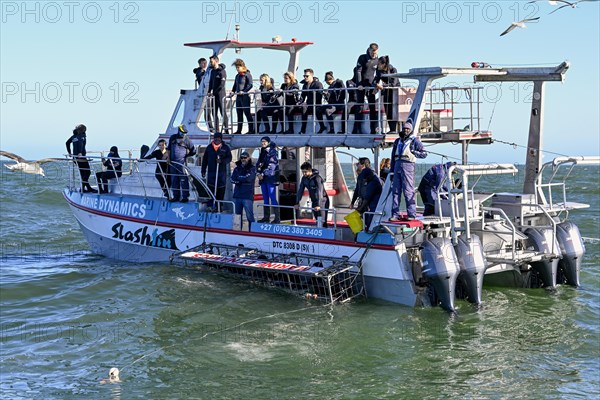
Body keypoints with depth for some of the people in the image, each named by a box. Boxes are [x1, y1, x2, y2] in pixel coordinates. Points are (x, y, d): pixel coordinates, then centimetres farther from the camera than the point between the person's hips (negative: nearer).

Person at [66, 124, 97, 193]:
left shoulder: (74, 136, 13)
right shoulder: (82, 136, -9)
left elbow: (67, 143, 25)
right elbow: (80, 143, -27)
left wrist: (69, 152, 30)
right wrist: (80, 153, -38)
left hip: (75, 158, 8)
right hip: (81, 157, -8)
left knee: (83, 173, 15)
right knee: (87, 172, -2)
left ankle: (88, 188, 20)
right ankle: (82, 188, -8)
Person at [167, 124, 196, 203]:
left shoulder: (186, 139, 0)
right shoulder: (173, 137, 10)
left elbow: (193, 151, 9)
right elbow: (168, 148, 20)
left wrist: (186, 155, 8)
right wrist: (168, 158, 12)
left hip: (182, 162, -4)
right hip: (172, 162, 4)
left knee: (183, 180, -8)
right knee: (174, 180, 8)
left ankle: (185, 197, -7)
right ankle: (176, 196, 15)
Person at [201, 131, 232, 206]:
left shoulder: (226, 148, 5)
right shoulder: (209, 147, 8)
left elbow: (229, 158, 2)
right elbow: (205, 160, 11)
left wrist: (222, 161, -17)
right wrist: (203, 171, 8)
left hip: (222, 172, 0)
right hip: (211, 171, 0)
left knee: (221, 190, 1)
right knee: (210, 189, -7)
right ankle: (210, 206, -6)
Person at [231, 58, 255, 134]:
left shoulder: (247, 75, -5)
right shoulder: (237, 76, 18)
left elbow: (250, 85, -14)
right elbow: (235, 85, 24)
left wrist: (243, 91, -24)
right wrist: (233, 91, 6)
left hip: (245, 96, -8)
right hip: (238, 97, 8)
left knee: (247, 113, -7)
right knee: (239, 114, 8)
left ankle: (251, 130, -4)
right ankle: (239, 130, 12)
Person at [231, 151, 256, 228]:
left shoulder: (252, 169, 1)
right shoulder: (237, 168, 15)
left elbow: (248, 178, -15)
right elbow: (232, 179, 2)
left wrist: (239, 178, 1)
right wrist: (243, 179, -12)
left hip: (248, 196, -5)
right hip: (237, 196, 5)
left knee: (249, 216, -8)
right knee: (237, 216, 7)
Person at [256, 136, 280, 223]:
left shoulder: (272, 152, -7)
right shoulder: (262, 152, 16)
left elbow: (271, 166, -15)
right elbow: (258, 164, 17)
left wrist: (263, 174, -13)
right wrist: (259, 173, 0)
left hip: (271, 178, -8)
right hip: (263, 178, 8)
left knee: (272, 197, -12)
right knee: (265, 198, 10)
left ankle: (277, 218, -12)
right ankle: (266, 217, 16)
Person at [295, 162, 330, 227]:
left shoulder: (317, 178, -22)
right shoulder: (304, 178, -1)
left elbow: (319, 192, -30)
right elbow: (300, 190, 4)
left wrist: (318, 205, -38)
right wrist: (297, 203, -1)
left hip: (322, 201, -7)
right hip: (314, 202, 7)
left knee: (322, 221, -13)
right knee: (317, 221, 8)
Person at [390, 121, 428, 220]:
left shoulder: (415, 141, 4)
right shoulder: (398, 141, 20)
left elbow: (424, 153, 1)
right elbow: (393, 156, 23)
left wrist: (413, 152, -9)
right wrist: (391, 170, 18)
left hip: (408, 165, -6)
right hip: (398, 165, 6)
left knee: (408, 191, -8)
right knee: (395, 191, 3)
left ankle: (412, 214, -5)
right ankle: (395, 214, 5)